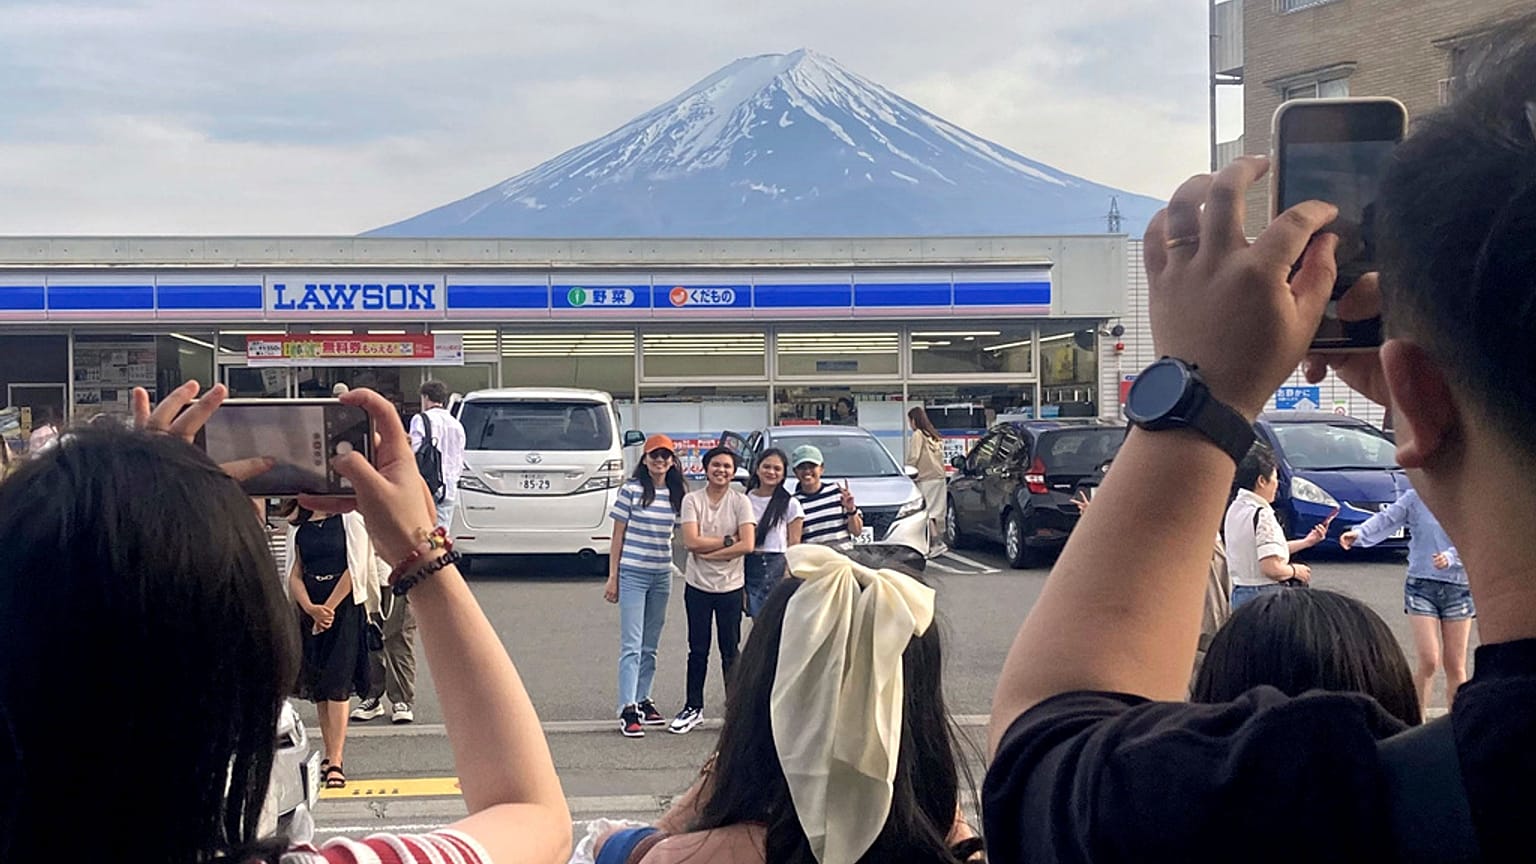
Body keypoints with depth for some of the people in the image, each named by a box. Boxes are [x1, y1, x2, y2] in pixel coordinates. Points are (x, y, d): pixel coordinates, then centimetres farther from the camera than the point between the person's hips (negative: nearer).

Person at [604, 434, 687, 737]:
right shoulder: (632, 490, -6)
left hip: (662, 575, 5)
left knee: (650, 646, 13)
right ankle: (627, 710, -8)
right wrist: (613, 576, -5)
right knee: (632, 645, -7)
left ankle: (643, 701, 23)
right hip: (632, 574, -5)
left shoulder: (677, 494, 6)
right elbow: (618, 535, -3)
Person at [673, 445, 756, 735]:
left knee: (730, 651, 6)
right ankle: (693, 707, 19)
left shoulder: (741, 502, -3)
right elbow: (690, 542, -13)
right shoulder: (692, 500, -2)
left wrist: (707, 552, -14)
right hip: (698, 585, 1)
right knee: (698, 650, 9)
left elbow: (748, 545, -15)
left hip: (731, 586, -1)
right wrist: (728, 541, -13)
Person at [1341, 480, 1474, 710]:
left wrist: (1451, 557, -25)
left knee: (1455, 666, 7)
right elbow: (1386, 518, -11)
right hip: (1421, 585, -2)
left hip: (1458, 588, 2)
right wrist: (1359, 533, -29)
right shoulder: (1415, 498, 0)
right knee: (1427, 661, -10)